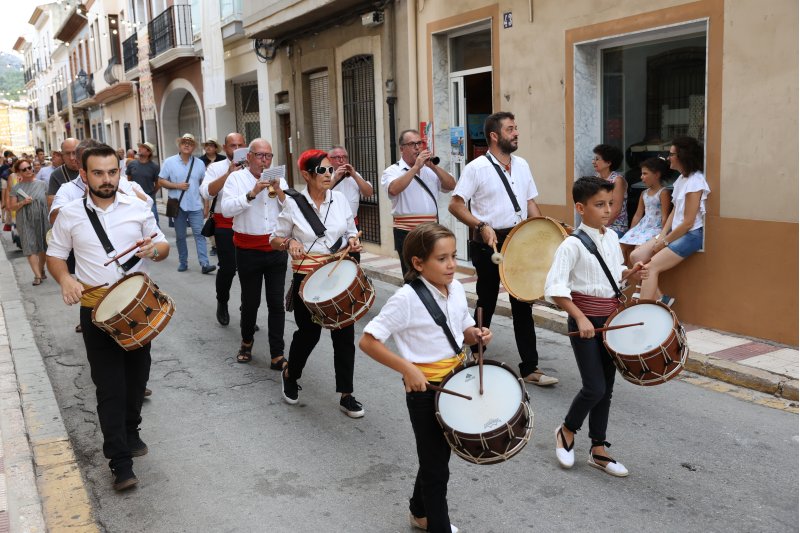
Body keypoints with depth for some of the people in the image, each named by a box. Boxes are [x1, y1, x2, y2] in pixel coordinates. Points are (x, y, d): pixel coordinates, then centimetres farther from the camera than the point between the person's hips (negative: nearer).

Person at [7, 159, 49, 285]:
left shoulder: (42, 185, 4)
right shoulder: (16, 188, 1)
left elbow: (49, 202, 8)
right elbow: (11, 207, 1)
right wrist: (23, 203, -16)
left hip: (42, 220, 1)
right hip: (26, 222, -1)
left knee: (43, 247, 8)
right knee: (30, 248, -7)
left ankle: (41, 270, 26)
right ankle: (37, 275, -8)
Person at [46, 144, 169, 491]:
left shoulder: (137, 207, 1)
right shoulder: (70, 214, -1)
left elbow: (163, 247, 6)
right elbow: (54, 256, 8)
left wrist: (154, 250, -17)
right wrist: (65, 279, -13)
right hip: (96, 309, -2)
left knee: (137, 376, 14)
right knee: (109, 385, -2)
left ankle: (130, 433, 37)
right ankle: (120, 462, 3)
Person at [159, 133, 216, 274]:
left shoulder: (199, 163, 6)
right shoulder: (170, 162, 1)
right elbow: (161, 181, 0)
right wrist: (177, 186, -13)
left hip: (195, 206, 0)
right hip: (178, 205, 0)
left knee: (199, 233, -7)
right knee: (180, 236, 8)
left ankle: (204, 264, -12)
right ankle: (183, 263, 19)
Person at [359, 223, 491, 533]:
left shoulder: (456, 289, -1)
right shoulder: (407, 299, -22)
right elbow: (368, 341, -21)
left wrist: (477, 335, -9)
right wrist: (407, 368, -26)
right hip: (424, 389, -7)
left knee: (438, 455, 23)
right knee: (436, 465, 7)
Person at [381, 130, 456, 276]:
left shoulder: (430, 170, 16)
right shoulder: (393, 171, 1)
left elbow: (451, 186, 5)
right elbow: (394, 189, -21)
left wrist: (433, 166, -6)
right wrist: (416, 167, -17)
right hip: (407, 233, -5)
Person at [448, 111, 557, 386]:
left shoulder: (522, 165, 10)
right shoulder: (477, 167, -9)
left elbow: (531, 202, 15)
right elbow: (456, 205, -11)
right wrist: (481, 226, -23)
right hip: (488, 244, -5)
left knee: (523, 304, 7)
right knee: (486, 304, 8)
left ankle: (530, 367, 15)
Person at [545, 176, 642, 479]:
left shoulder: (612, 238, 5)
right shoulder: (573, 245, -16)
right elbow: (554, 289, -23)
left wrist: (631, 272, 2)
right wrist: (581, 318, -28)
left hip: (610, 320, 7)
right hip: (584, 322, -7)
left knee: (606, 388, 11)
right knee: (595, 387, -8)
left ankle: (599, 451, 24)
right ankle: (566, 431, 20)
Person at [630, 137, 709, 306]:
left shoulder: (694, 181, -17)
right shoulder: (681, 178, 11)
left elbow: (688, 222, -18)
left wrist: (665, 242, -11)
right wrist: (662, 235, 1)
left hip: (691, 235, -9)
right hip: (675, 231, 9)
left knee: (651, 267, -18)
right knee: (636, 256, -1)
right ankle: (660, 298, 0)